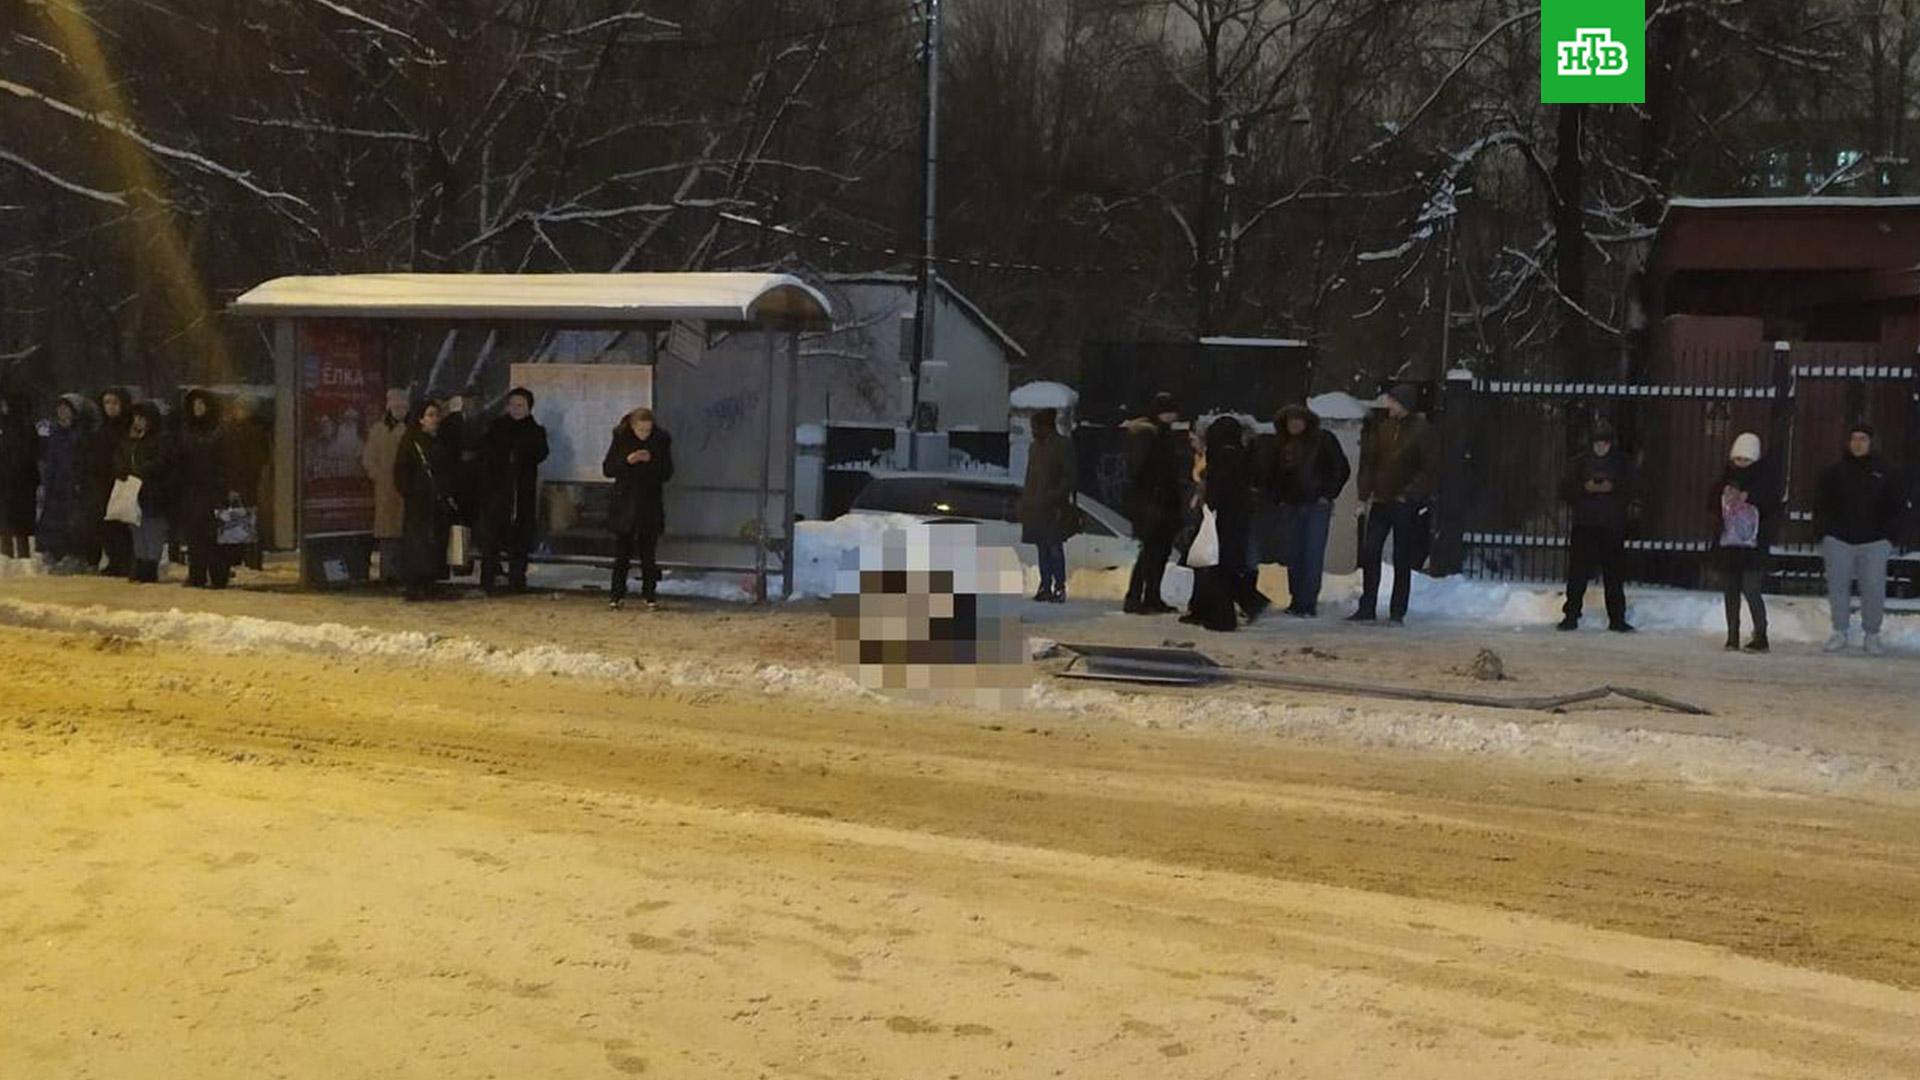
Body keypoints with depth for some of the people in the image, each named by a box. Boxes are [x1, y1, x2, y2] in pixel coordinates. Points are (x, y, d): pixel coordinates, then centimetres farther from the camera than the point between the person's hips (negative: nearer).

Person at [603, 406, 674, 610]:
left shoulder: (661, 440, -3)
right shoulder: (621, 438, -3)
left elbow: (667, 474, -2)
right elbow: (607, 470, -2)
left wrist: (651, 461, -19)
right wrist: (627, 461, -18)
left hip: (650, 505, 0)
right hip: (624, 503, 0)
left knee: (649, 553, 2)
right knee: (622, 551, 2)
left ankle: (649, 595, 9)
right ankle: (618, 595, 8)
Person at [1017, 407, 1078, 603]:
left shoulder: (1063, 446, -5)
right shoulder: (1035, 447, 16)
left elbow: (1069, 476, -8)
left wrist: (1056, 498, -16)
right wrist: (1024, 503, 13)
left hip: (1054, 507, -7)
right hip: (1036, 506, 7)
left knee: (1055, 547, -7)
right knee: (1042, 547, 8)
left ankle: (1060, 587, -3)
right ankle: (1045, 585, 12)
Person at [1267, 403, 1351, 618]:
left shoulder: (1323, 439, -2)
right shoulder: (1281, 443, 9)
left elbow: (1343, 469, 1)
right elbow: (1272, 474, 20)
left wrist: (1328, 495, -3)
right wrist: (1277, 497, 8)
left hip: (1317, 506, -4)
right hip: (1290, 507, 4)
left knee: (1313, 555, -9)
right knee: (1292, 556, 3)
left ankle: (1308, 603, -10)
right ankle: (1296, 601, 13)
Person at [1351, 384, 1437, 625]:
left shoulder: (1421, 430, -7)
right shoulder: (1382, 428, 8)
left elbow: (1430, 468, -9)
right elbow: (1368, 463, 10)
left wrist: (1409, 494, -15)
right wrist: (1365, 495, 1)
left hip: (1405, 504, -5)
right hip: (1380, 501, 5)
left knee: (1402, 560, 2)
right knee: (1369, 553, 0)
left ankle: (1397, 612, 7)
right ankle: (1367, 608, 6)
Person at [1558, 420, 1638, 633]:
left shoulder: (1622, 463, 9)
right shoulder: (1581, 463, 9)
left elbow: (1631, 490, 2)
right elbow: (1565, 488, 5)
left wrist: (1612, 488, -15)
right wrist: (1585, 488, -11)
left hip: (1613, 526, 0)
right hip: (1584, 525, 0)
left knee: (1614, 574, 0)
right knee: (1578, 572, -3)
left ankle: (1617, 618, 4)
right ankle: (1571, 615, 2)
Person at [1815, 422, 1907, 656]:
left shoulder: (1885, 473, 5)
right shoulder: (1835, 472, 7)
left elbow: (1898, 506, 9)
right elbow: (1821, 505, 11)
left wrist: (1888, 536, 1)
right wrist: (1825, 533, 2)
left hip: (1874, 543, -1)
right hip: (1839, 541, 1)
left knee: (1873, 590, -5)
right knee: (1838, 588, 2)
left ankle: (1872, 636, 3)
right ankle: (1840, 633, 13)